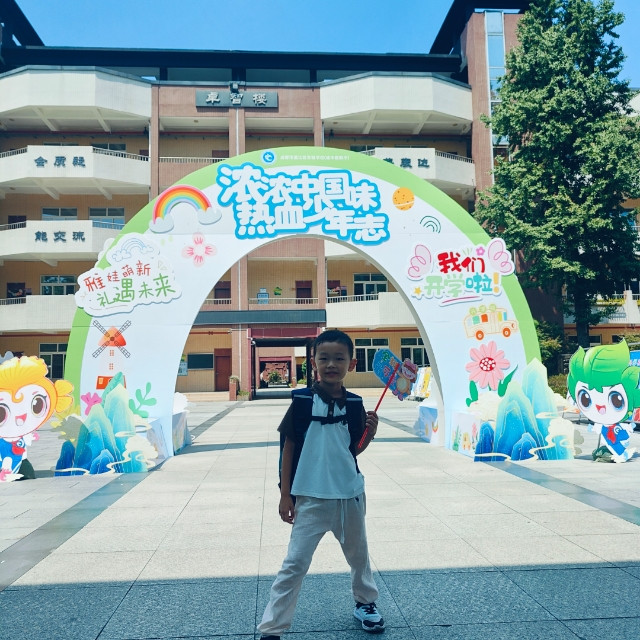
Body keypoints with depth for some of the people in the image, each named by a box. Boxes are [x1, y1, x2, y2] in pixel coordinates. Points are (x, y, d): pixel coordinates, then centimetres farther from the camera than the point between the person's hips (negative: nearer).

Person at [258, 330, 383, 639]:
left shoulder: (355, 403, -2)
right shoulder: (302, 400, -11)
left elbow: (354, 449, 7)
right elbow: (289, 446, -5)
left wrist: (370, 432, -13)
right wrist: (285, 493, -5)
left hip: (350, 494, 4)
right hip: (311, 497, -3)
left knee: (358, 554, 23)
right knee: (295, 563, -2)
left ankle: (365, 602, 49)